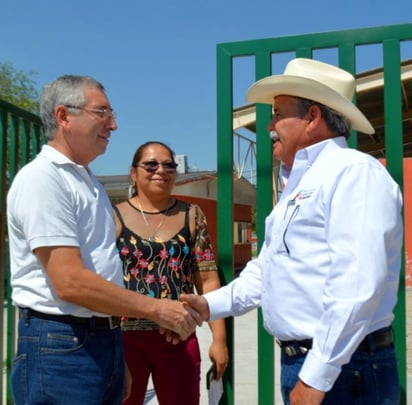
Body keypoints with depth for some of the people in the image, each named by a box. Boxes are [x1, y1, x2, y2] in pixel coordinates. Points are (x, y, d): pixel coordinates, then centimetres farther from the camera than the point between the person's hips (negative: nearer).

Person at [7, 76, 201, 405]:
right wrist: (157, 309, -16)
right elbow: (70, 283, -22)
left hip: (107, 340, 9)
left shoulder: (89, 182, 14)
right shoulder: (41, 178, -15)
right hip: (61, 345, -8)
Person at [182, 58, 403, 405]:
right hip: (299, 363, 9)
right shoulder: (300, 186, 16)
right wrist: (210, 304, 10)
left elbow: (357, 287, -24)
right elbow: (266, 271, 21)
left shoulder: (354, 172, -15)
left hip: (343, 371, -9)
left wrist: (317, 377, -23)